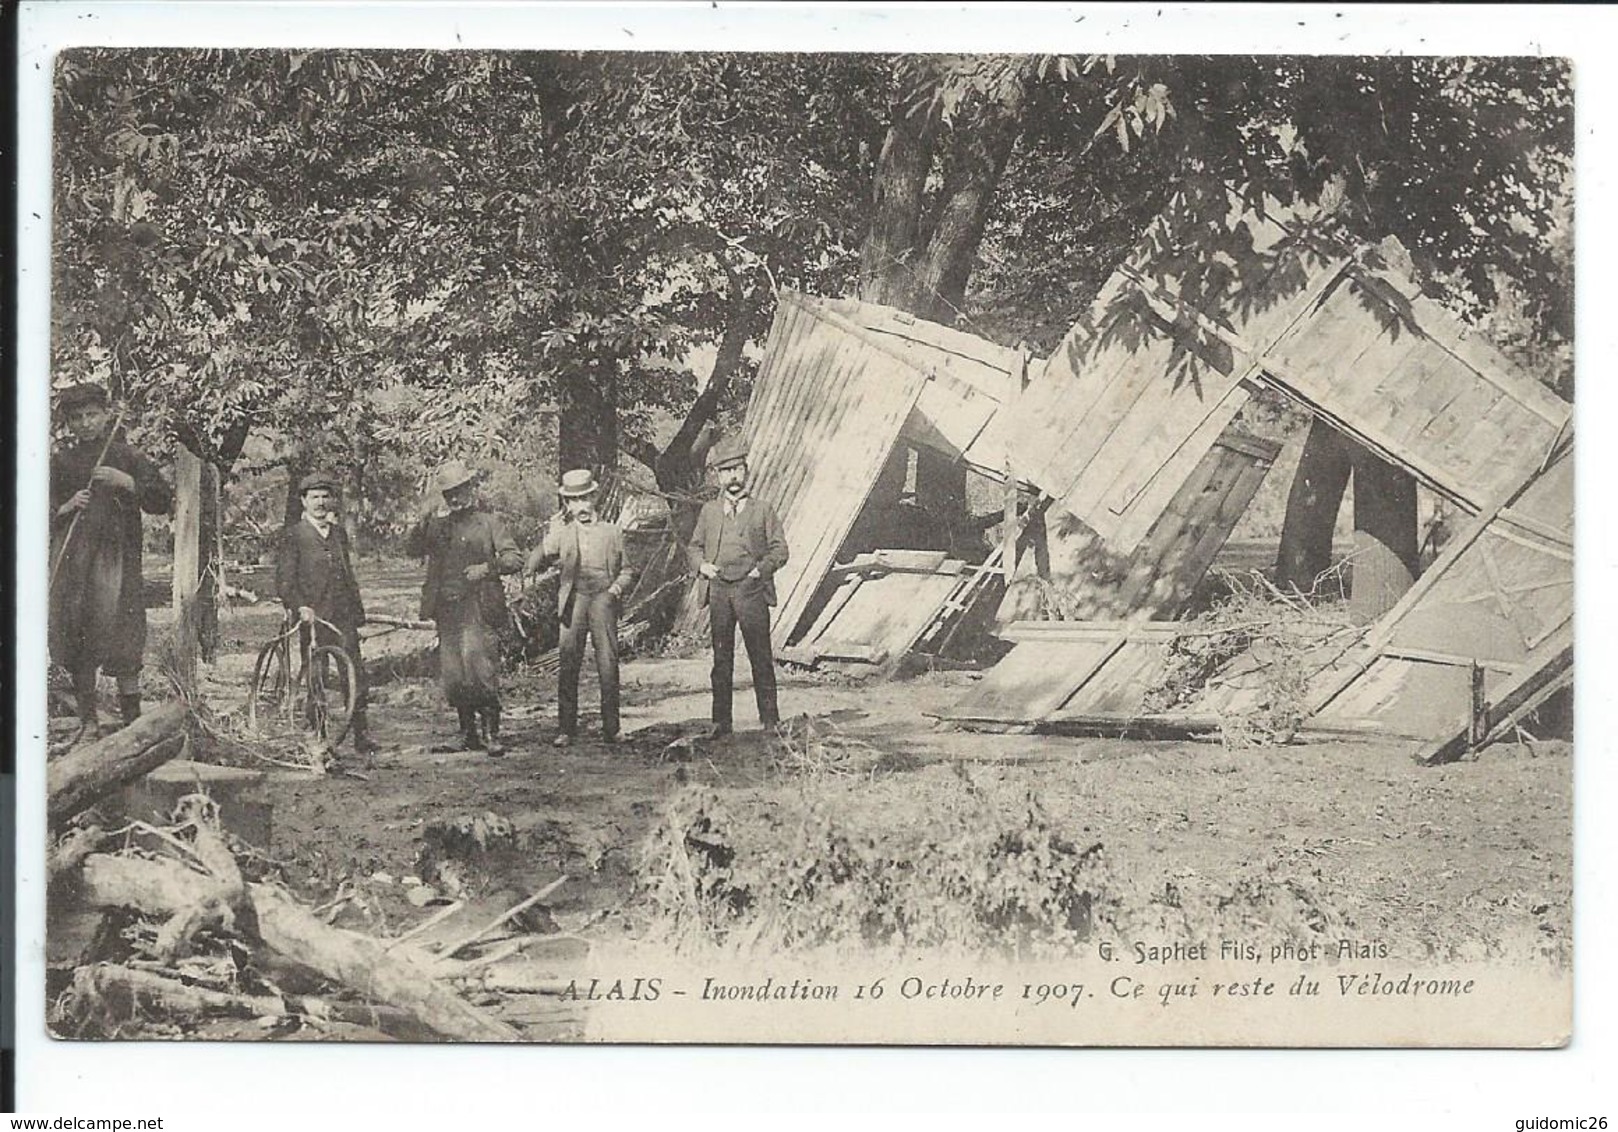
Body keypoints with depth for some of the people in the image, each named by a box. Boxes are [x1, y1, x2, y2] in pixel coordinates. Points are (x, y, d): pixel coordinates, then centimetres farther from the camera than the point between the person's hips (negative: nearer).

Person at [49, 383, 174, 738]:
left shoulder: (125, 456, 6)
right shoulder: (61, 461, 12)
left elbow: (163, 499, 2)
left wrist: (127, 482, -10)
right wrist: (67, 507, -4)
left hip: (114, 554, -3)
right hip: (71, 558, 3)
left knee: (120, 638, -12)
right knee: (77, 640, 2)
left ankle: (132, 718, -5)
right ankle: (88, 719, 10)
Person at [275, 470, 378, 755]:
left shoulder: (339, 533, 17)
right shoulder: (293, 536, 0)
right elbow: (284, 581, -6)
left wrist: (358, 610, 18)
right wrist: (300, 607, -20)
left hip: (343, 616, 4)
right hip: (312, 617, -4)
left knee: (356, 674, -3)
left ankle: (362, 734, 1)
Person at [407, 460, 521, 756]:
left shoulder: (488, 523, 7)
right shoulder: (438, 525, 17)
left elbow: (514, 558, -1)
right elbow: (413, 549, 4)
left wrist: (487, 568, -18)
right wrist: (423, 518, -10)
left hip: (477, 606, -4)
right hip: (446, 608, 4)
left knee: (479, 670, -13)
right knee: (452, 675, 4)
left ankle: (491, 734, -10)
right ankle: (468, 734, 12)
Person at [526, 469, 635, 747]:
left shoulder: (611, 531, 14)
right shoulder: (561, 531, 13)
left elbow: (626, 569, 18)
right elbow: (534, 564, 1)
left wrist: (617, 586, -2)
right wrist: (552, 528, -7)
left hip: (603, 597, 0)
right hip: (573, 599, 0)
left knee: (608, 664, -6)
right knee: (568, 664, -4)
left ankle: (611, 727, -1)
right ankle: (566, 728, 0)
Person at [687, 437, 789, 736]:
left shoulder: (763, 510, 8)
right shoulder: (708, 511, 15)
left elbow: (779, 549, 6)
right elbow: (694, 546, 19)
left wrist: (762, 568, -10)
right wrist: (701, 564, -2)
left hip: (751, 589, -2)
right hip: (718, 590, 2)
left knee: (761, 657, -1)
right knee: (721, 660, 4)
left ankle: (770, 720, 4)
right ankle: (721, 722, 8)